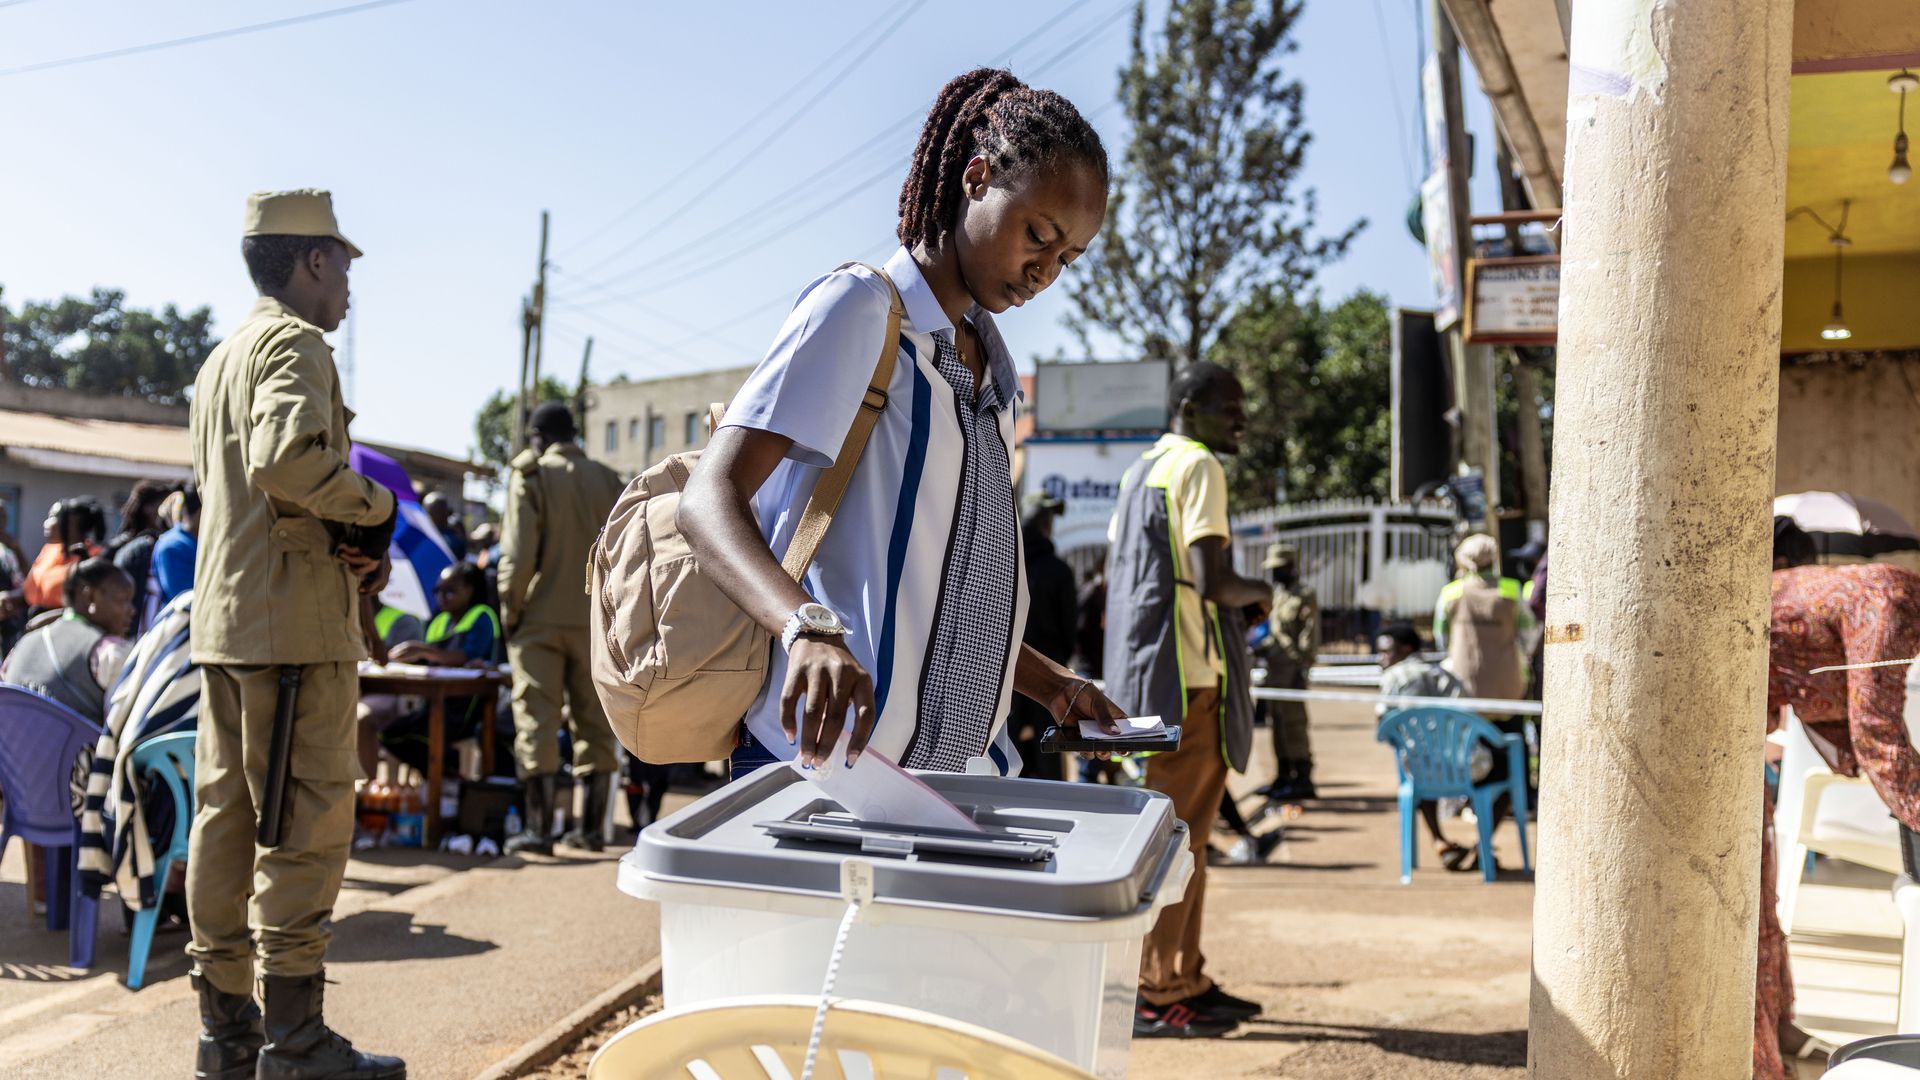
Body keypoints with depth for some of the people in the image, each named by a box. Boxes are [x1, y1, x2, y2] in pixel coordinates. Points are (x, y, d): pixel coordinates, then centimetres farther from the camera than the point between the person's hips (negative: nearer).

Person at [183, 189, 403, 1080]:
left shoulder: (221, 356, 23)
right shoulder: (294, 341, -9)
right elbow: (287, 457, -26)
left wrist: (342, 535, 5)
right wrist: (374, 505, -10)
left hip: (222, 617, 10)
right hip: (294, 615, -10)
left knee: (225, 814, 11)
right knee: (308, 821, -5)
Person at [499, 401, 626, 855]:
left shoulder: (531, 477, -4)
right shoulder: (608, 480, 8)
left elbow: (518, 553, -11)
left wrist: (509, 610, -2)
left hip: (541, 617, -3)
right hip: (596, 621, 3)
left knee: (537, 720, 0)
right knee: (594, 722, 9)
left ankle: (539, 828, -2)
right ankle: (589, 826, 12)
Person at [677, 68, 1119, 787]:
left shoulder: (988, 364, 19)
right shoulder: (861, 308, -7)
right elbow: (708, 501, -19)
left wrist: (1046, 684, 13)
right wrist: (810, 629, -36)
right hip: (835, 754, -8)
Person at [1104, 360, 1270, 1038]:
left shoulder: (1138, 472, 18)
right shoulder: (1198, 467, -10)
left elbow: (1114, 580, 21)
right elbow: (1213, 581, -21)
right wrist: (1261, 593, 0)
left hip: (1141, 670, 10)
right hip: (1189, 674, -10)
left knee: (1183, 829, 15)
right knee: (1181, 833, -5)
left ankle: (1185, 980, 23)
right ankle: (1156, 997, 1)